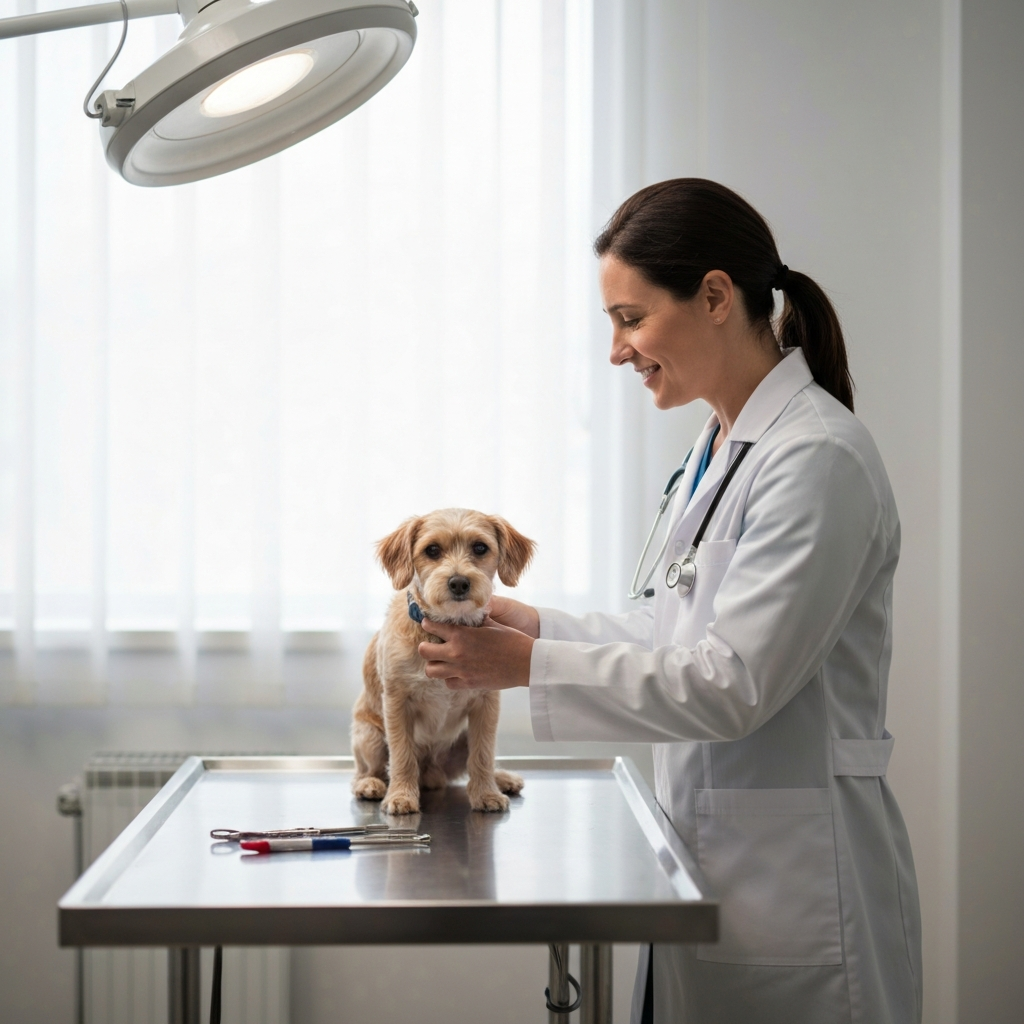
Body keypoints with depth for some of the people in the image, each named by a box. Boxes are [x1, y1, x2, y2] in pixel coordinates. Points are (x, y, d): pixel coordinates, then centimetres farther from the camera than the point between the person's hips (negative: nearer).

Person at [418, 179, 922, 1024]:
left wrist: (529, 666, -19)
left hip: (794, 881, -9)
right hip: (712, 857, 9)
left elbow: (733, 682, -22)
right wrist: (538, 624, 7)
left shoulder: (819, 457, -18)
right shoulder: (720, 447, 11)